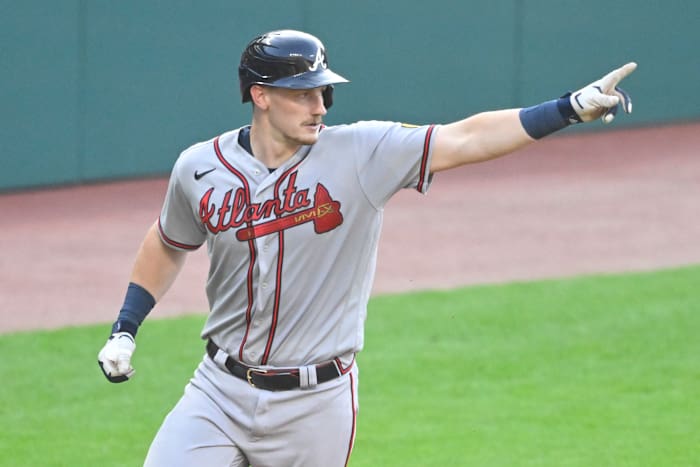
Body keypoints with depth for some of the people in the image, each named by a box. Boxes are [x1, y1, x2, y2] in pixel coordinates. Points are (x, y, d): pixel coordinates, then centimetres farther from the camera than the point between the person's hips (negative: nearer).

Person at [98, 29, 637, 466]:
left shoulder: (360, 154, -10)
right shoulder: (201, 169, -2)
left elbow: (465, 139, -18)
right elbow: (168, 245, 17)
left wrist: (572, 108, -28)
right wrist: (124, 331, 13)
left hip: (316, 405, -1)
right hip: (220, 392, 2)